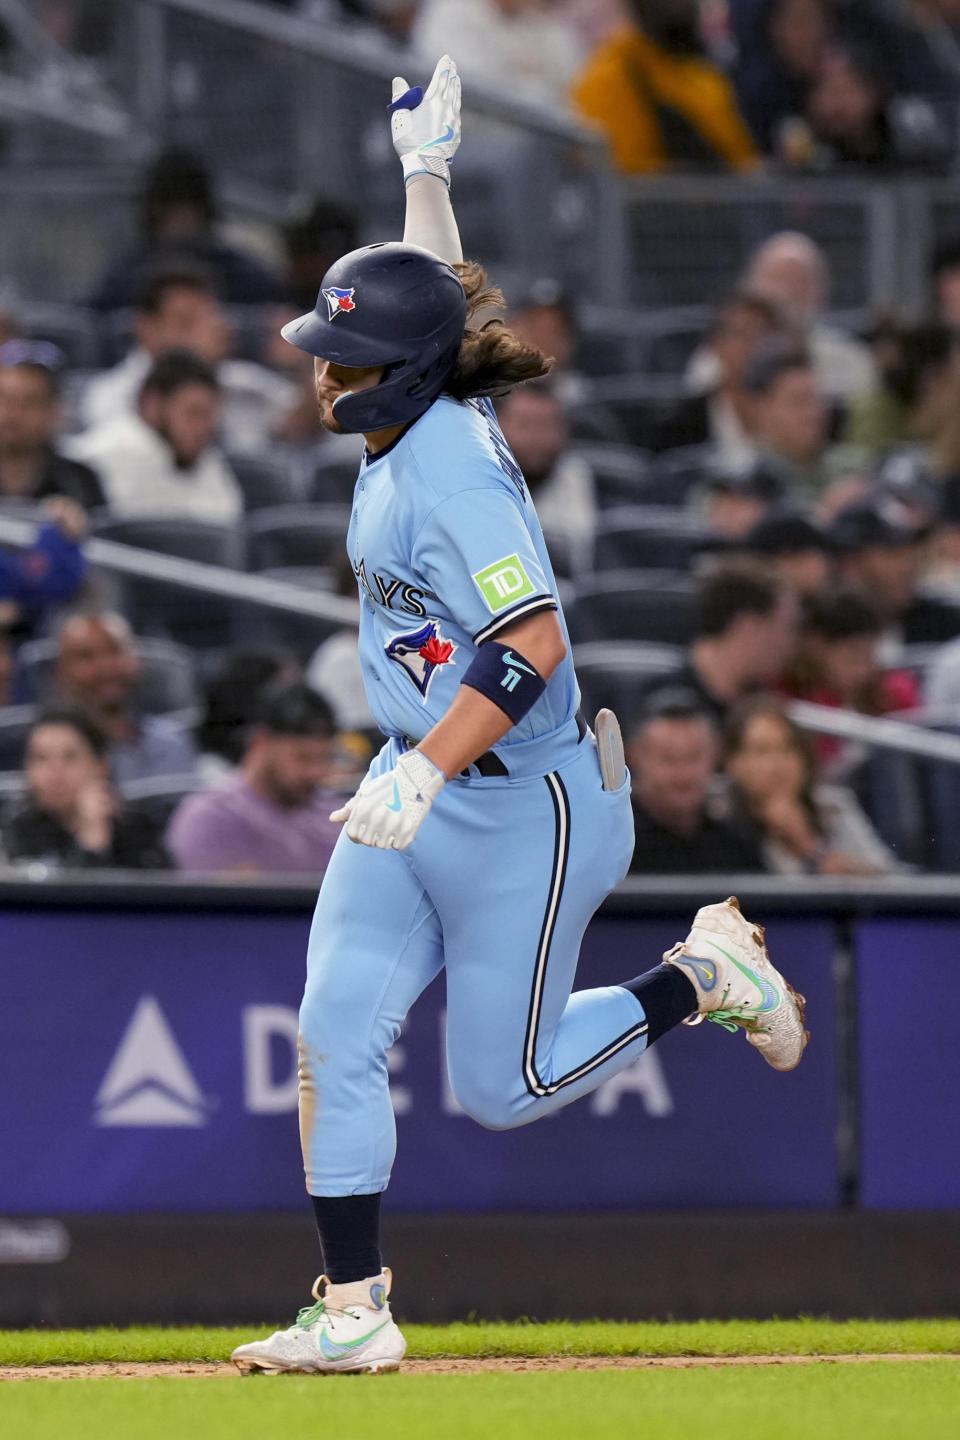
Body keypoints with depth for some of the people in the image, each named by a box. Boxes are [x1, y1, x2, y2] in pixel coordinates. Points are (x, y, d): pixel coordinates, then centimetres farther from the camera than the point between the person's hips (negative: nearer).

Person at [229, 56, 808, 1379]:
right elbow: (437, 292, 22)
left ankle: (702, 975, 22)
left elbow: (532, 645, -32)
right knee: (335, 1037, -4)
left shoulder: (451, 470, -24)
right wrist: (427, 171, 23)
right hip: (419, 796, 9)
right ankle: (354, 1309, -1)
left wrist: (427, 772, -39)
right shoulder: (417, 428, 2)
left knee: (501, 1085, 3)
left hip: (525, 810, -9)